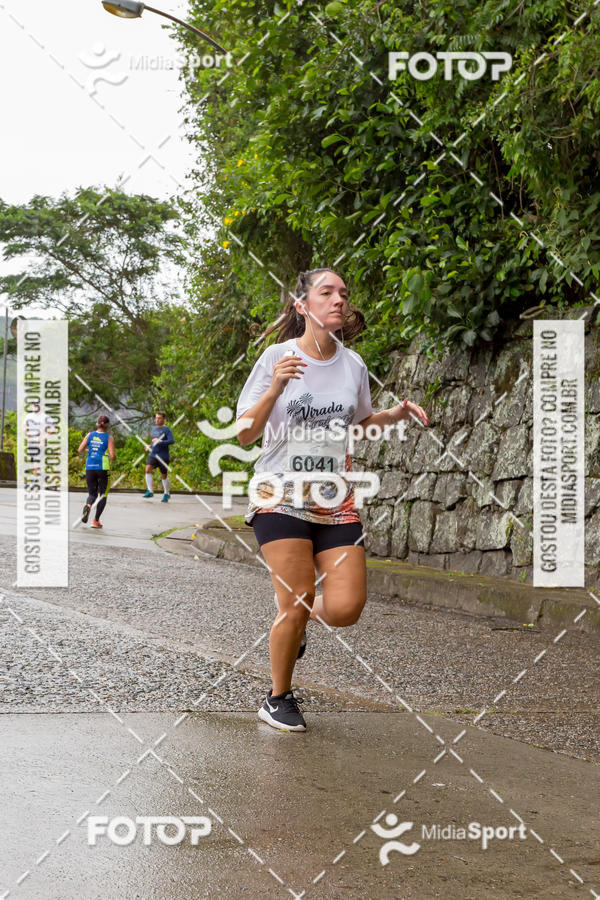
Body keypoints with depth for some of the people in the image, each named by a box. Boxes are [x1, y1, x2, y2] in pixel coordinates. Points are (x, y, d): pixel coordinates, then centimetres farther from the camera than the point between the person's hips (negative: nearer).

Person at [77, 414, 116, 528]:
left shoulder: (90, 435, 5)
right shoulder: (109, 438, -4)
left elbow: (80, 450, 1)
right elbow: (112, 455, -11)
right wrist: (113, 458, 11)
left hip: (90, 467, 3)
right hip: (103, 468, -3)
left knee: (92, 493, 13)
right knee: (103, 494, 11)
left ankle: (88, 505, -22)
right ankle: (96, 520, 6)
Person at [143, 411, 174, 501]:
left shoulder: (167, 430, -9)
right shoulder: (154, 428, 13)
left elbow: (172, 441, -23)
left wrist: (160, 441, -35)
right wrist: (149, 445, 16)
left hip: (163, 456, -5)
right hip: (152, 454, 5)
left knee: (164, 476, 4)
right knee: (148, 469, -19)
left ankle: (166, 494, 24)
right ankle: (150, 491, -17)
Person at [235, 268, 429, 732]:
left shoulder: (353, 365, 5)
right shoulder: (278, 357, -6)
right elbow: (244, 435, -8)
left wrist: (394, 415, 3)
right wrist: (275, 389, -23)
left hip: (336, 503, 3)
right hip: (281, 497, -3)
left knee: (345, 609, -9)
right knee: (296, 606, -7)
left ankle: (297, 615, 26)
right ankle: (279, 699, 17)